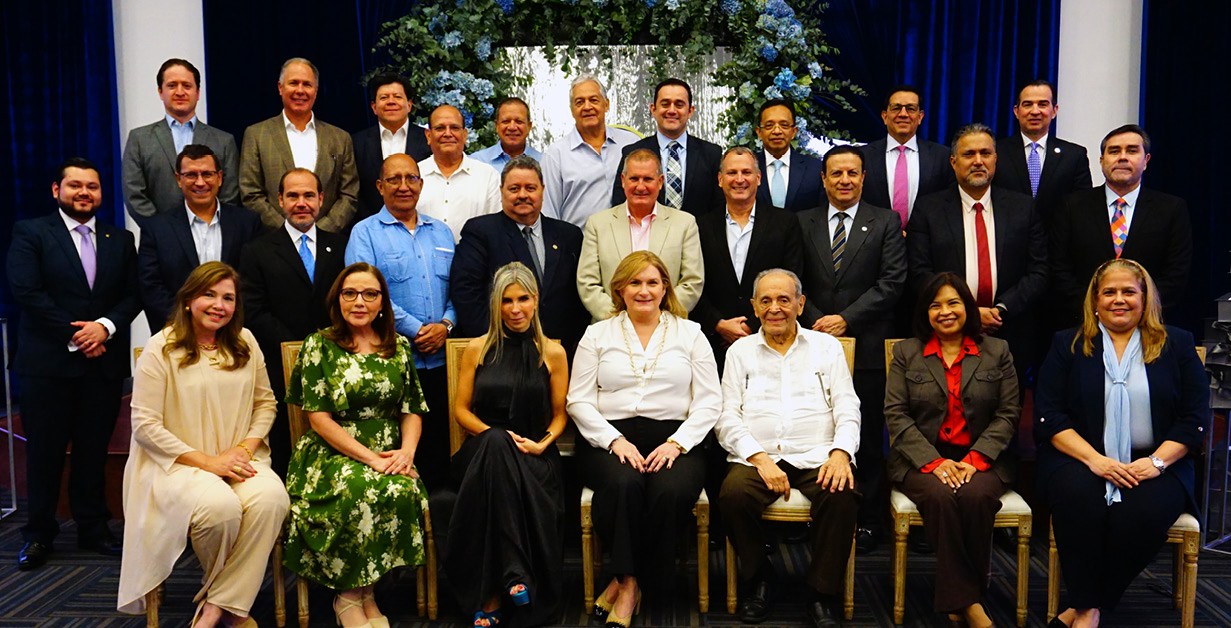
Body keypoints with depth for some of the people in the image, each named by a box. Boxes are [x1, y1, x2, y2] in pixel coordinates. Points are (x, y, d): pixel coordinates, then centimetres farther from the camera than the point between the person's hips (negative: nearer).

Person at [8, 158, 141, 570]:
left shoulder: (120, 240, 12)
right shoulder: (30, 233, 2)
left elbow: (133, 295, 6)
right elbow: (25, 292, -8)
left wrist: (105, 326, -12)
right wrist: (75, 336, -11)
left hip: (104, 362, 3)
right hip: (48, 362, -3)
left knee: (94, 450, 9)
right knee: (44, 452, 5)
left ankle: (93, 529, 20)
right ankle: (38, 534, 18)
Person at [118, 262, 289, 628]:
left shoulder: (245, 343, 10)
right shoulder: (161, 349, -3)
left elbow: (265, 403, 14)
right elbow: (145, 426, -7)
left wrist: (244, 449, -4)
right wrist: (207, 461, -14)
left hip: (237, 458, 4)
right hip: (176, 462, -3)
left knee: (271, 498, -29)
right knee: (220, 506, -34)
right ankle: (223, 594, -1)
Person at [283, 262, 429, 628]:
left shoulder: (399, 347, 12)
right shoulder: (319, 347, 2)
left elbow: (412, 408, 12)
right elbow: (318, 417, -5)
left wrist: (407, 450, -9)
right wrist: (369, 457, -15)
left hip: (389, 457, 3)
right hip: (332, 456, -3)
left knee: (406, 492, -29)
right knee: (361, 492, -34)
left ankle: (366, 591, -8)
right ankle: (348, 596, -10)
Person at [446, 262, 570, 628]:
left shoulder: (553, 353, 10)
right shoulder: (477, 349, 12)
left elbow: (560, 414, 12)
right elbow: (461, 409, 10)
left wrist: (543, 444, -8)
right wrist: (497, 435, -7)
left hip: (534, 456, 0)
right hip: (483, 449, 0)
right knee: (495, 442, -37)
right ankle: (513, 574, -35)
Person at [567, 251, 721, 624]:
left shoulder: (690, 333, 14)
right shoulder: (597, 335, 14)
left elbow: (709, 402, 7)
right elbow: (579, 400, 6)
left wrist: (677, 443, -9)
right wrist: (615, 440, -10)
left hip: (673, 441, 0)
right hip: (609, 439, 0)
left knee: (672, 490, -32)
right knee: (624, 483, -34)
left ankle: (626, 581, -13)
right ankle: (629, 583, -17)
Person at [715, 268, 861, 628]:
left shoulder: (827, 346, 18)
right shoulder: (740, 351, 16)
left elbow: (847, 409, 9)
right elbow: (727, 417, 6)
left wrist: (840, 452, -12)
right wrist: (760, 458, -11)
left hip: (816, 457, 0)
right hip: (756, 456, 0)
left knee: (843, 495, -31)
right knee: (734, 493, -31)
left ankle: (823, 594, -11)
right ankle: (757, 581, -3)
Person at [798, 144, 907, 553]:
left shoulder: (885, 223, 7)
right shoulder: (803, 223, 12)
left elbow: (892, 283, -3)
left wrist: (845, 319, -11)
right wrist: (816, 321, -8)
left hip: (868, 348, -1)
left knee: (867, 439, 4)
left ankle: (867, 521, 14)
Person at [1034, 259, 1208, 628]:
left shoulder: (1177, 345, 13)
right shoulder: (1068, 345, 11)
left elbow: (1195, 418, 6)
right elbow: (1049, 417, 1)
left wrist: (1157, 462, -10)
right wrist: (1094, 459, -14)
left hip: (1154, 463, 1)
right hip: (1079, 459, 0)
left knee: (1146, 512, -31)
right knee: (1080, 499, -34)